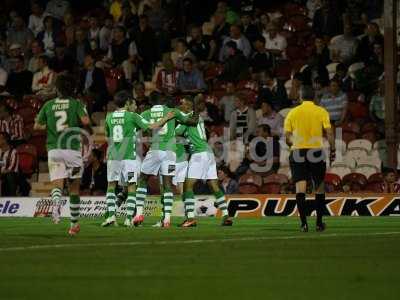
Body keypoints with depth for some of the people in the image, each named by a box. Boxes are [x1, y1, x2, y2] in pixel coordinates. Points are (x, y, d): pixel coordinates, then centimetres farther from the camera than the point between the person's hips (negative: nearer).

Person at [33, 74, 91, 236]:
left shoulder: (48, 105, 8)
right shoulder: (76, 104, 1)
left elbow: (37, 126, 7)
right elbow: (85, 120, -16)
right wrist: (88, 128, 6)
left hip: (54, 149, 1)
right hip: (73, 149, -1)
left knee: (57, 184, -4)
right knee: (74, 187, 12)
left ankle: (56, 201, -40)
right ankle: (74, 224, 17)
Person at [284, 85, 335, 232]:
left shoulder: (292, 113, 6)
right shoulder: (321, 112, 1)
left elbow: (287, 136, 5)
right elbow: (329, 132, -5)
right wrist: (332, 150, 3)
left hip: (297, 152, 1)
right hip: (316, 151, 0)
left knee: (300, 187, -5)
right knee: (319, 187, 12)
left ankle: (304, 223, -16)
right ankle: (319, 223, 15)